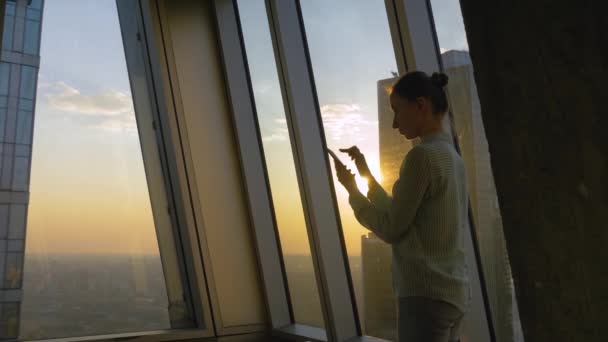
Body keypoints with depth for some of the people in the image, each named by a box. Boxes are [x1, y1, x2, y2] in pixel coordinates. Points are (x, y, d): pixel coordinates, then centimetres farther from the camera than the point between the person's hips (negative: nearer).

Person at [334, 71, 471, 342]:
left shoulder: (422, 155, -14)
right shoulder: (451, 155, 12)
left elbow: (391, 229, -12)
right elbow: (403, 217, 16)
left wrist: (351, 188, -1)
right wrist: (367, 175, 16)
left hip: (427, 295, -9)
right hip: (454, 292, 9)